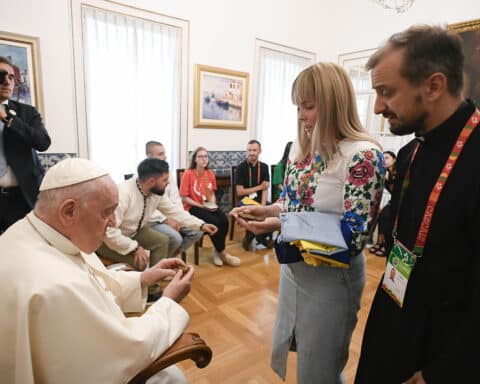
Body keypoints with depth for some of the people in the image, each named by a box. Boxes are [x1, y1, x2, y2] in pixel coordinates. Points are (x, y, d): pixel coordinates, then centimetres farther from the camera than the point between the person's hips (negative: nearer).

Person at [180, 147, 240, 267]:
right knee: (214, 222, -28)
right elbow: (184, 198, -11)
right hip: (193, 207, -5)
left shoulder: (210, 174, 5)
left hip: (208, 206, 5)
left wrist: (213, 204, -3)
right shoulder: (188, 174, -11)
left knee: (224, 220, -22)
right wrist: (201, 206, -17)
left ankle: (217, 251, -3)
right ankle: (223, 254, -9)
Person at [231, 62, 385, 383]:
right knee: (288, 351, 27)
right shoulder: (302, 147, 1)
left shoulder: (363, 154, -21)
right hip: (293, 265, 7)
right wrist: (263, 210, -10)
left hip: (331, 274, -7)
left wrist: (280, 225, -30)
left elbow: (354, 234, -23)